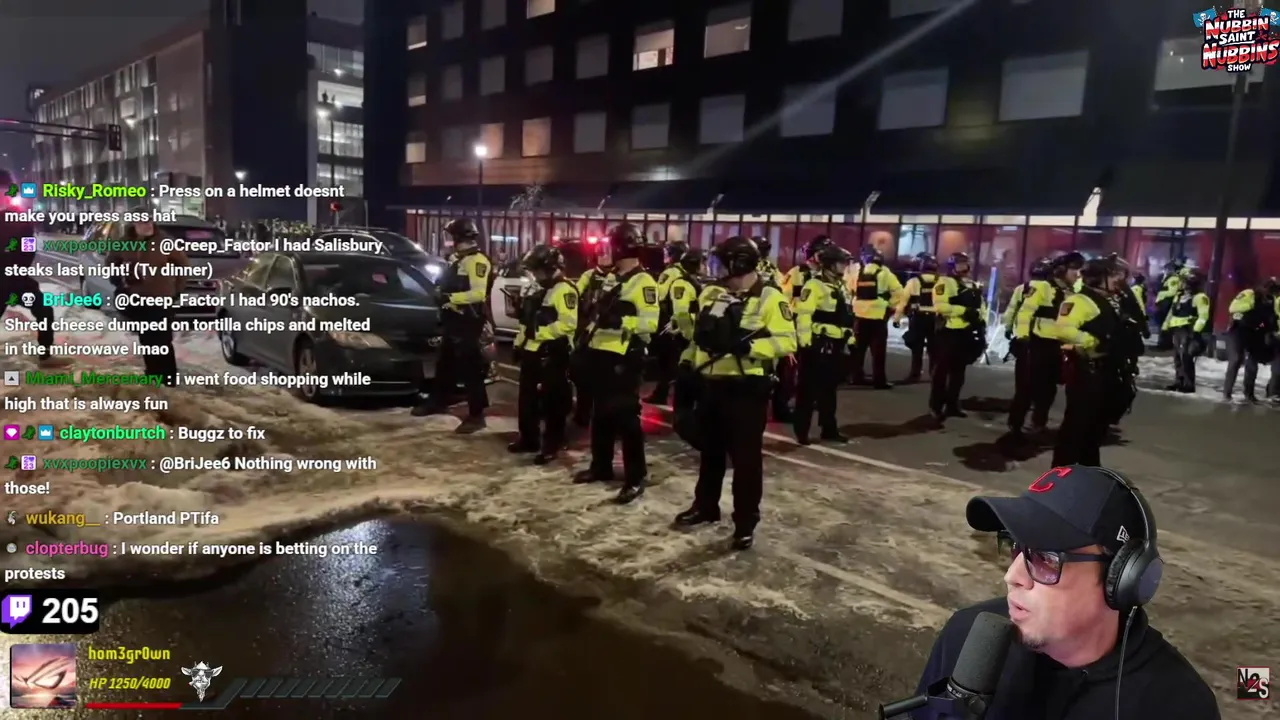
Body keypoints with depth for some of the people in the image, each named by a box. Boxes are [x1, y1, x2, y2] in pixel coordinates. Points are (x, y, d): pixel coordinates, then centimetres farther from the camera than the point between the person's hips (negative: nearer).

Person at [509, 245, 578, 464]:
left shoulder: (564, 290, -14)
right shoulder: (541, 291, 19)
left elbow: (568, 323, -26)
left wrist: (539, 332, -23)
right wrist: (519, 343, 19)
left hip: (552, 354, -10)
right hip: (532, 351, 10)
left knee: (552, 401, -1)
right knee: (527, 399, 16)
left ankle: (552, 445, 7)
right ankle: (528, 439, 28)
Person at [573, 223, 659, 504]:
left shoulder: (643, 282, -12)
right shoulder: (611, 279, 17)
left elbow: (651, 322, -21)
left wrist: (621, 321, -31)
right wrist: (588, 337, 21)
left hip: (624, 358, -9)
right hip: (601, 353, 9)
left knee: (625, 415, -7)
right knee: (601, 413, 16)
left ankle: (636, 477, 1)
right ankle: (600, 466, 30)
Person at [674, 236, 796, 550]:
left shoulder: (770, 298, -10)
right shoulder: (711, 293, 9)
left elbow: (786, 342, -16)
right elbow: (697, 331, 19)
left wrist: (748, 345, -28)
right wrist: (689, 364, 14)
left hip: (747, 388, -6)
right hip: (711, 384, 6)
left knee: (746, 457, 2)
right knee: (709, 450, 19)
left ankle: (746, 522, 14)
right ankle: (705, 506, 36)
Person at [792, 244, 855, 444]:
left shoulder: (841, 287, 16)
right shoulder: (814, 285, -13)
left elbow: (847, 317, 24)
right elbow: (803, 315, -19)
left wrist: (849, 340, 21)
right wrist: (804, 342, -22)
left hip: (836, 345, 9)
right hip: (817, 345, -9)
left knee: (829, 388, 16)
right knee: (808, 389, -1)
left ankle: (829, 429, 26)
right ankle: (802, 431, 7)